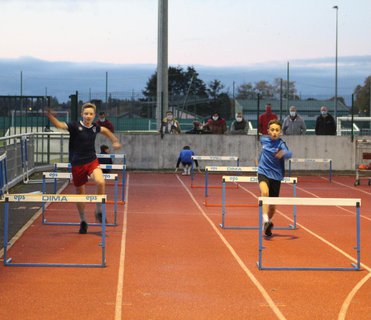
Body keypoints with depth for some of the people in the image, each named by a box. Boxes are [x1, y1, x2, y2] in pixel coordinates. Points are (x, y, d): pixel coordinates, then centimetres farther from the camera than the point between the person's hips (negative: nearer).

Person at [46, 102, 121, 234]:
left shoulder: (94, 127, 1)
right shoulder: (75, 126, -12)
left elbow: (105, 130, 25)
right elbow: (59, 124, -27)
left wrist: (115, 141, 19)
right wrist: (50, 116, -45)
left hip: (92, 161, 2)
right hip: (77, 164, -1)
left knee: (100, 182, -27)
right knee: (80, 193, 9)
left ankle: (98, 211, -6)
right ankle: (83, 222, 29)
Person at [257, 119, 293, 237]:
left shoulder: (280, 144, -13)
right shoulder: (264, 139, 0)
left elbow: (289, 154, -34)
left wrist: (284, 153, -57)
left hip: (275, 175, -1)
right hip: (263, 172, 1)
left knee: (272, 207, 8)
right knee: (265, 192, -33)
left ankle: (268, 224, 38)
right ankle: (265, 220, -42)